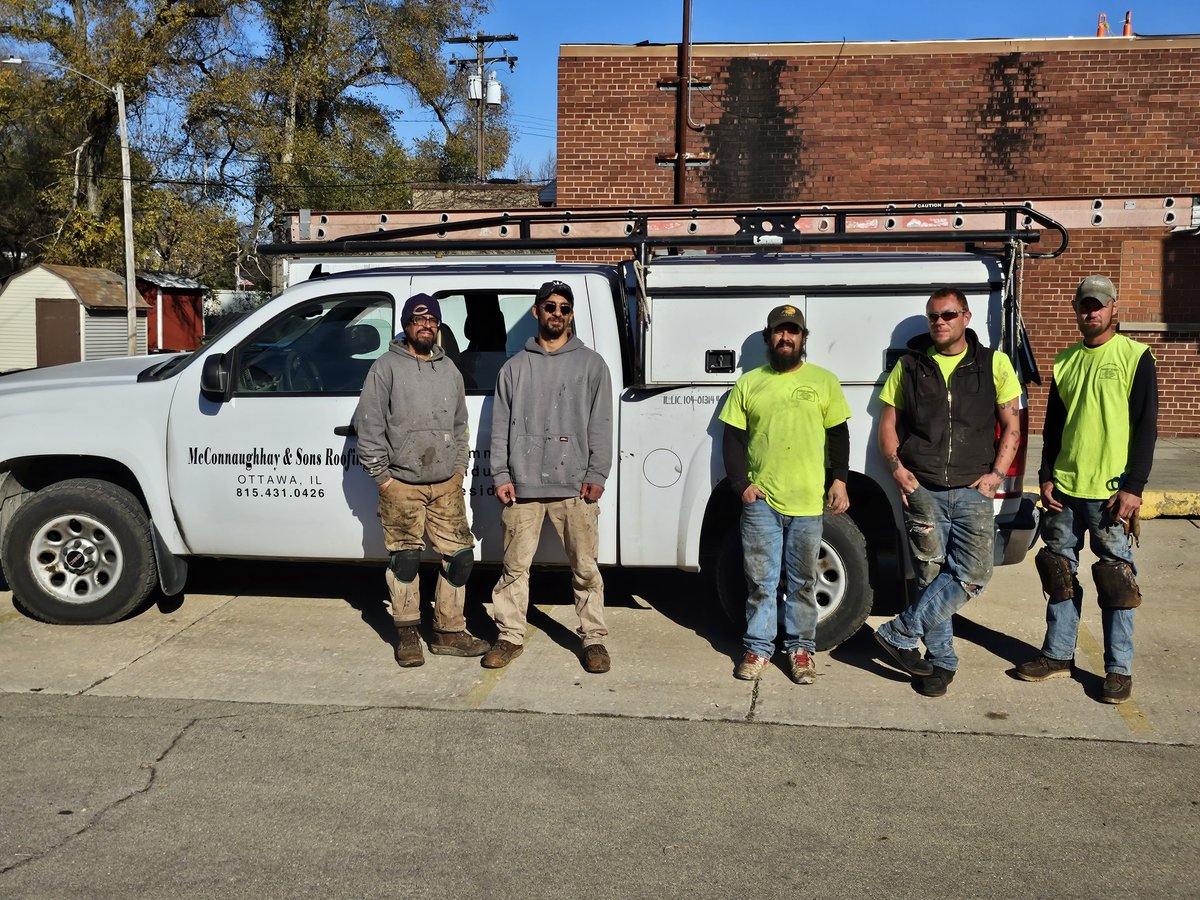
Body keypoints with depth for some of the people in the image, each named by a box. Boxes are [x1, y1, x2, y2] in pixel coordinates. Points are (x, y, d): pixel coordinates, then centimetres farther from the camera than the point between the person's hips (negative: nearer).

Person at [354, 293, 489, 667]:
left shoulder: (449, 370, 15)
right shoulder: (387, 367, 0)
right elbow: (368, 423, -3)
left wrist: (459, 469, 13)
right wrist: (381, 475, -6)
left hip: (447, 485, 5)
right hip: (401, 485, -4)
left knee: (460, 556, 4)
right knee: (405, 558, 1)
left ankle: (449, 632, 17)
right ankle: (407, 633, 16)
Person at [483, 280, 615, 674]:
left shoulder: (591, 364, 9)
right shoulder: (515, 367, 13)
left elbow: (601, 425, 3)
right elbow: (500, 426, 10)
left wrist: (596, 475, -5)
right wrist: (501, 475, 1)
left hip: (574, 486, -1)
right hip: (522, 486, 2)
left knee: (585, 568, 3)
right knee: (515, 566, 6)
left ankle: (594, 638, 14)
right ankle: (510, 636, 17)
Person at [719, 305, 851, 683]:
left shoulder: (824, 381, 7)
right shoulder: (748, 383, 7)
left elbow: (838, 436, 9)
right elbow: (732, 439, 7)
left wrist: (840, 480, -2)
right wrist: (742, 483, -4)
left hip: (808, 502, 0)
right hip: (760, 500, 0)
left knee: (803, 581, 10)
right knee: (761, 581, 5)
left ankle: (800, 647, 22)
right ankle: (758, 648, 17)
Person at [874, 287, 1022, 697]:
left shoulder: (994, 364, 7)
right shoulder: (909, 367, 10)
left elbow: (1011, 426, 8)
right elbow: (888, 423, 13)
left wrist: (997, 473, -6)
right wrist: (895, 466, -4)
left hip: (972, 490, 0)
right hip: (922, 489, 1)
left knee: (972, 575, -12)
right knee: (932, 576, 2)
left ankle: (899, 634, 0)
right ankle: (941, 661, 14)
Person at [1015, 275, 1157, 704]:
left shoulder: (1135, 357, -3)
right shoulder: (1065, 361, 11)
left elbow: (1146, 426, -7)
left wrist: (1133, 487, -13)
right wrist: (1046, 477, 7)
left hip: (1112, 489, -5)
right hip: (1064, 487, 5)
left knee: (1115, 577, 1)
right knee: (1059, 571, 11)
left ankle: (1119, 668, 12)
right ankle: (1057, 654, 23)